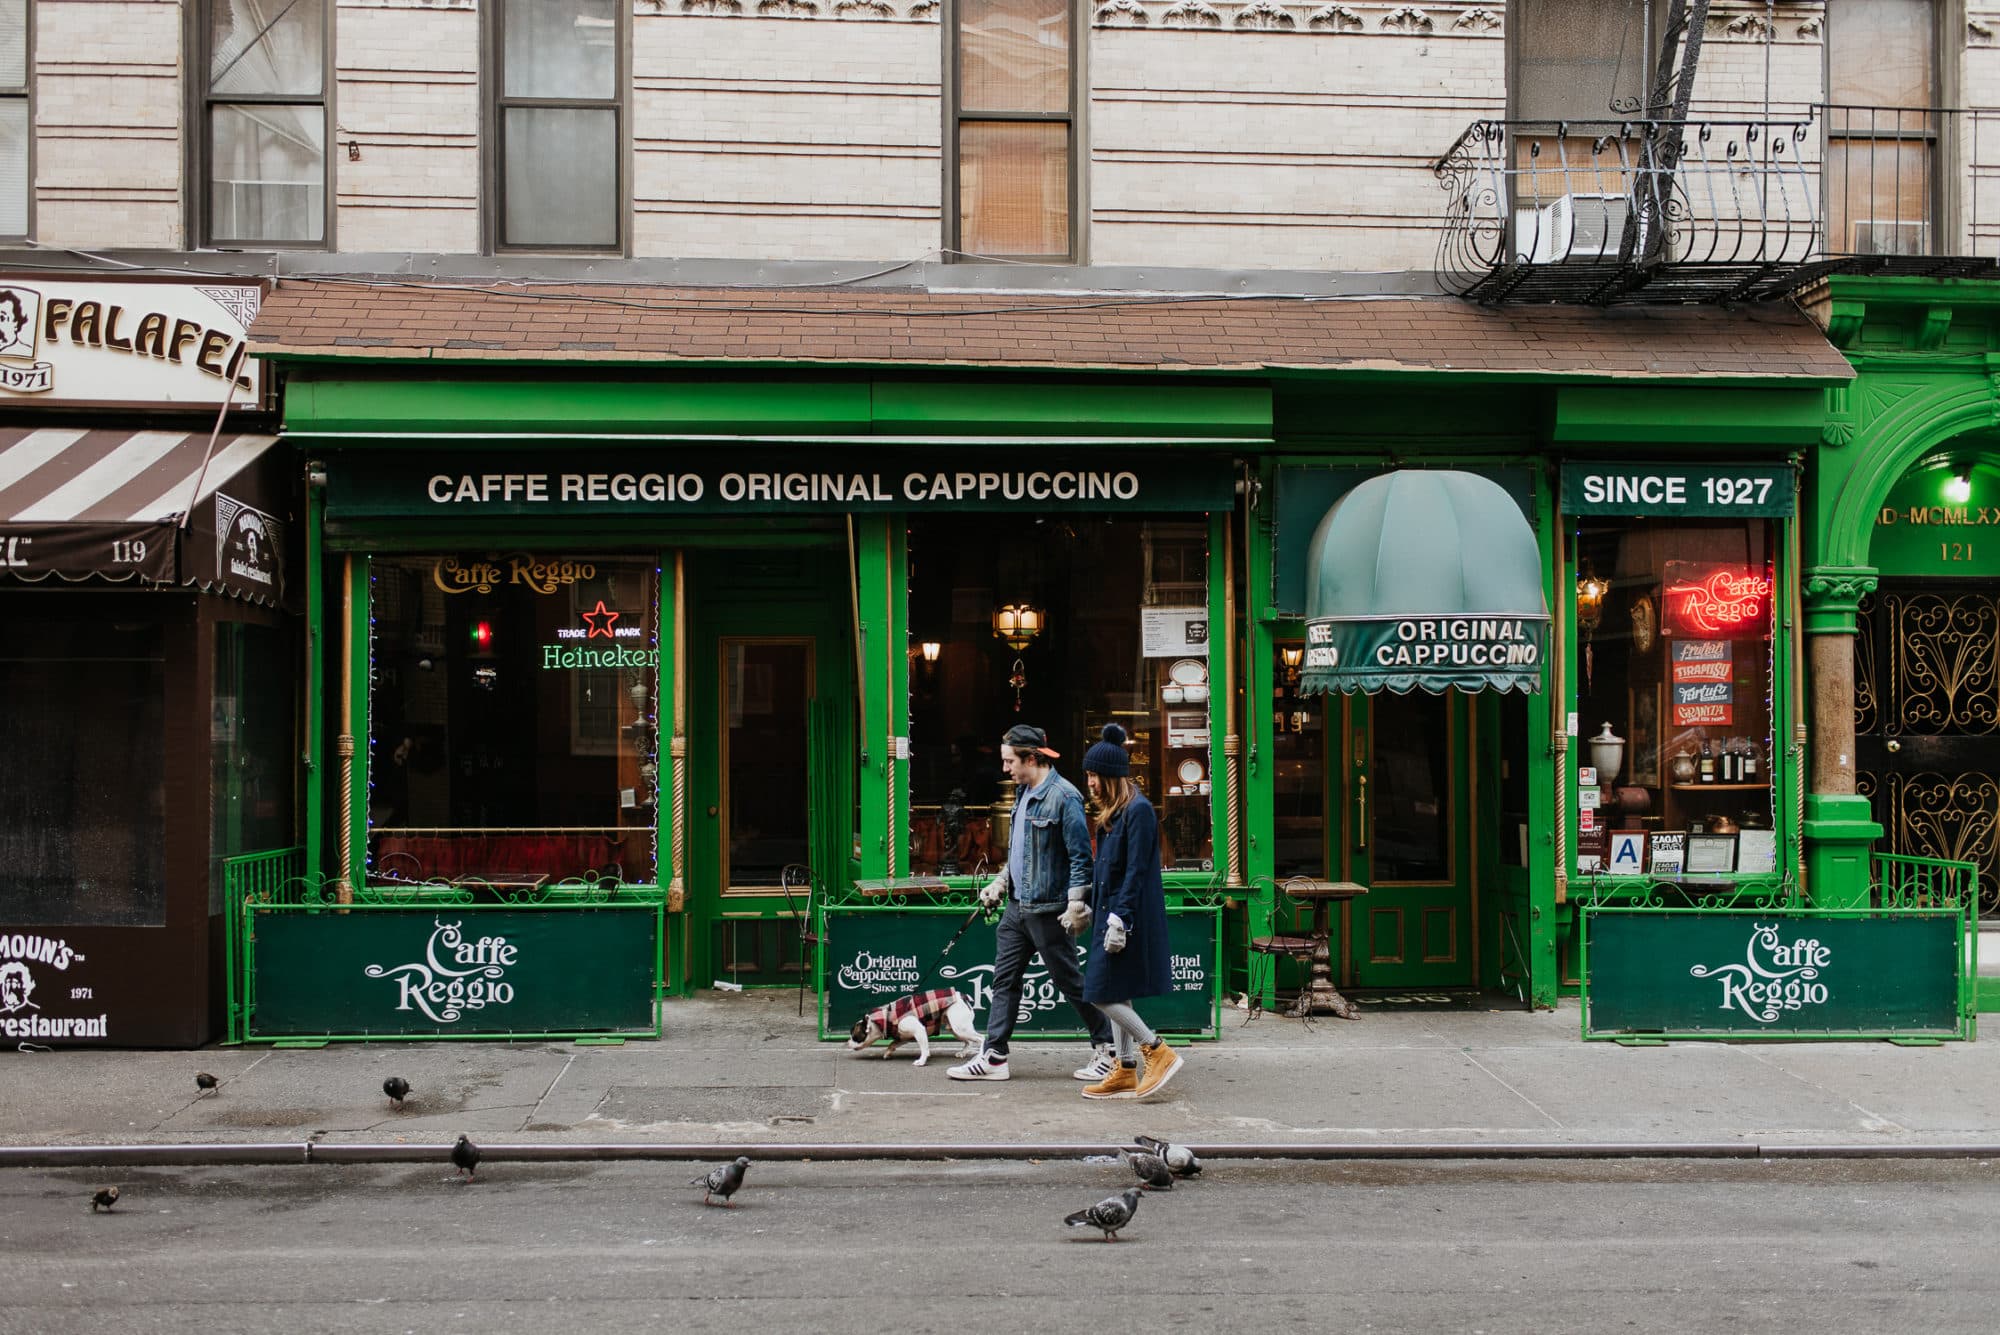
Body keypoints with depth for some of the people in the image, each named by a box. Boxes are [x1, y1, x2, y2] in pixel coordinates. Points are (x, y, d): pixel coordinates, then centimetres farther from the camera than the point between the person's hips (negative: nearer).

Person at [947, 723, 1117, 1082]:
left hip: (1047, 909, -9)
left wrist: (1075, 907, -20)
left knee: (1070, 981, 1)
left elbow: (1080, 857, -17)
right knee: (1004, 979, 8)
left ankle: (1107, 1048, 14)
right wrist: (998, 884, 17)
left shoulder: (1064, 797, -16)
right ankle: (993, 1056, 13)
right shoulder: (1024, 792, 12)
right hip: (1017, 905, 9)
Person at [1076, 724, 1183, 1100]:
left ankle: (1159, 1053, -3)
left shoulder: (1138, 810, -14)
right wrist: (1090, 906, 18)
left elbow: (1135, 871, -19)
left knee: (1103, 994, -10)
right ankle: (1126, 1072, 16)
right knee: (1116, 996, 11)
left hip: (1129, 916, -10)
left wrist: (1119, 919, -22)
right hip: (1112, 913, 10)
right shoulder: (1113, 813, 14)